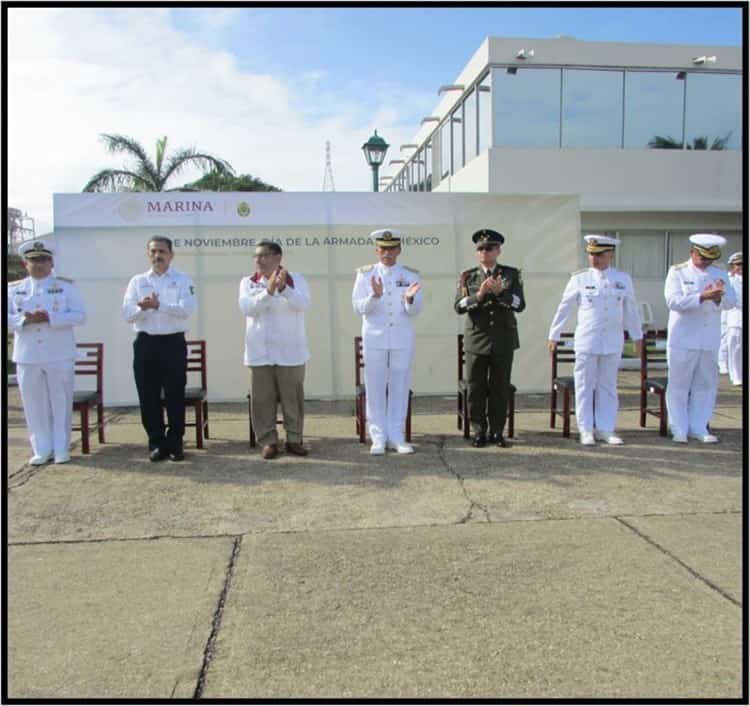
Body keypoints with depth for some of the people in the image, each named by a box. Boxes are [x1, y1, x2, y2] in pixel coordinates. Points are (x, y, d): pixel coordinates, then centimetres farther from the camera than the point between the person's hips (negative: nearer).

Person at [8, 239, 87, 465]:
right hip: (27, 357, 2)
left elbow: (79, 315, -5)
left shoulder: (66, 286, 3)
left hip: (60, 356, -2)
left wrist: (50, 318, -17)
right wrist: (25, 320, -14)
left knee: (61, 403, 3)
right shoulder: (14, 288, 8)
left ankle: (61, 449, 13)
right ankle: (42, 450, 15)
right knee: (34, 404, 6)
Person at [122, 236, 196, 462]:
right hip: (145, 343, 3)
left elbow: (186, 310, -13)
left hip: (173, 343, -2)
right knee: (148, 397, 6)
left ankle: (175, 444, 13)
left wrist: (159, 305, -23)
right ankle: (156, 443, 17)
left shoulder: (183, 280, 2)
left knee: (175, 396, 3)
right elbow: (128, 315, 2)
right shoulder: (137, 281, 10)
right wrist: (142, 308, -19)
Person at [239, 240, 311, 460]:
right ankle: (268, 441, 14)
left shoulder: (296, 279, 1)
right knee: (262, 398, 4)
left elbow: (303, 304, -15)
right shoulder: (248, 282, 5)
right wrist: (268, 291, -25)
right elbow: (247, 308, -12)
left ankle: (294, 439, 17)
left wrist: (283, 288, -30)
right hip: (259, 351, 1)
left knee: (293, 397, 5)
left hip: (290, 351, -1)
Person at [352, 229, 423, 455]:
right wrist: (375, 296, -23)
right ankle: (378, 438, 10)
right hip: (374, 338, -1)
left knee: (400, 388, 5)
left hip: (403, 339, 1)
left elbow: (415, 311, 0)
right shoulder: (365, 274, 4)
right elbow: (358, 307, -4)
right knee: (375, 388, 2)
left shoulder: (410, 275, 5)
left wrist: (410, 298, -22)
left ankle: (396, 436, 14)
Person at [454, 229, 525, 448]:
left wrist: (500, 292, -21)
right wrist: (479, 295, -20)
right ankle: (478, 432, 12)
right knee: (476, 388, 1)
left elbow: (520, 305, -6)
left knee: (501, 388, 5)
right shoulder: (468, 277, 6)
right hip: (476, 339, 0)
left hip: (504, 340, 0)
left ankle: (497, 432, 15)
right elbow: (459, 306, -5)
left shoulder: (512, 274, 5)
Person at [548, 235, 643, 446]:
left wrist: (637, 336, 20)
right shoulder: (579, 278, -1)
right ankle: (586, 430, 11)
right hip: (586, 341, -2)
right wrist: (554, 335, 6)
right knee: (585, 387, 2)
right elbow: (564, 307, 4)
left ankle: (605, 429, 17)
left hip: (613, 343, 2)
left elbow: (631, 309, 14)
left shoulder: (623, 279, 5)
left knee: (608, 387, 8)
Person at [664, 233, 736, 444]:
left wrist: (719, 297, -22)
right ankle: (679, 430, 9)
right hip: (683, 340, -4)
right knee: (679, 385, 0)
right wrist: (703, 296, -24)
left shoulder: (719, 274, 12)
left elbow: (731, 301, 1)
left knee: (705, 385, 7)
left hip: (709, 341, 4)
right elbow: (673, 301, -14)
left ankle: (698, 428, 17)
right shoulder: (677, 272, 0)